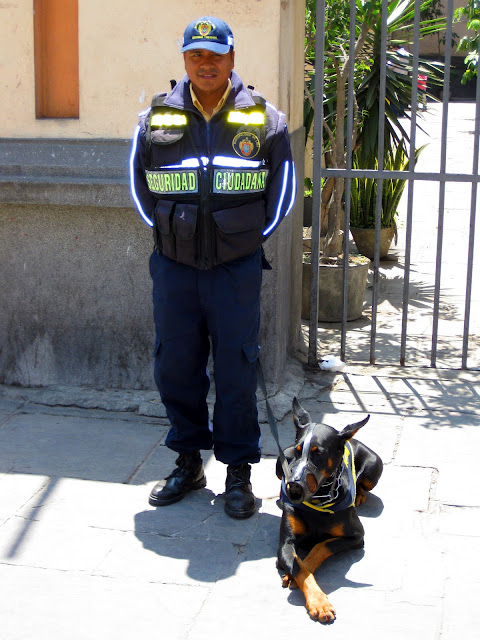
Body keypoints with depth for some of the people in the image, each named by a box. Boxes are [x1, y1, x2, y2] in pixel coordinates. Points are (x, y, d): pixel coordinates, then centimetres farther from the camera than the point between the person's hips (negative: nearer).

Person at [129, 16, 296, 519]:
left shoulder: (263, 120, 0)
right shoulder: (155, 119, 4)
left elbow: (282, 189, 9)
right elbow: (139, 184, 15)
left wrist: (252, 238, 8)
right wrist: (168, 232, 11)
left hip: (237, 269, -2)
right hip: (173, 268, 2)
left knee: (236, 370, 1)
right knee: (174, 367, 8)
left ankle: (238, 472, 14)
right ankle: (188, 462, 25)